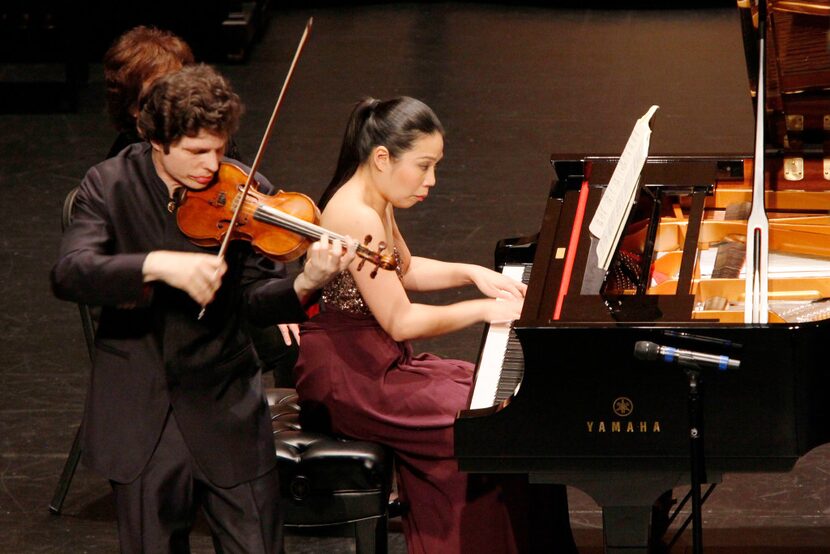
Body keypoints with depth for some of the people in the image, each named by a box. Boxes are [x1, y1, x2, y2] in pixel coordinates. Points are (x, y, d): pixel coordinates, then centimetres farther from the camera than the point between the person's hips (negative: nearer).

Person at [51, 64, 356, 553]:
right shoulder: (110, 186, -5)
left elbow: (252, 299, -7)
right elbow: (68, 273, -20)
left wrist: (305, 286, -29)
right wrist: (156, 265, -35)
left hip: (224, 404, 0)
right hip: (139, 415, 0)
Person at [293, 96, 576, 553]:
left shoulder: (375, 203, 7)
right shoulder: (356, 216, -24)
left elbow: (404, 270, 25)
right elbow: (401, 322, -23)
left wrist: (471, 273, 10)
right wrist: (484, 310, -15)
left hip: (377, 359, 10)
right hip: (347, 379, -10)